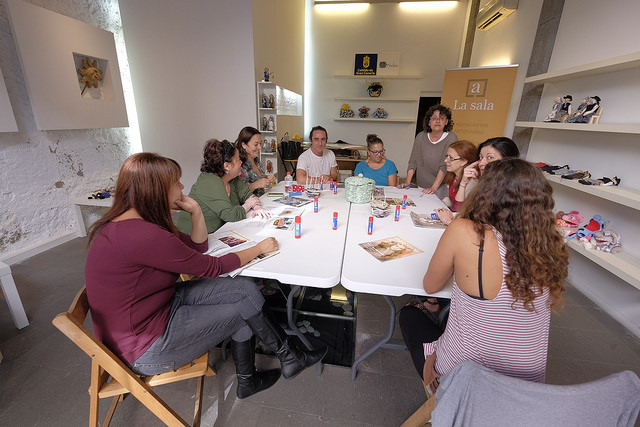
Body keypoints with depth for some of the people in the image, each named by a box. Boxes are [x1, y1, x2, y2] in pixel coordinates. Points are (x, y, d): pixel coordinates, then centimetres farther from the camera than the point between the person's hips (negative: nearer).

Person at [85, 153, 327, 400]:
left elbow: (198, 247, 8)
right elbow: (212, 267, -22)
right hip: (146, 350, -8)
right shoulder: (138, 234, -30)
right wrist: (259, 248, -9)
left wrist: (195, 211, -7)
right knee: (247, 306, -5)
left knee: (245, 289, -4)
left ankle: (247, 381, 13)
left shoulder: (130, 223, 3)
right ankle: (289, 359, 22)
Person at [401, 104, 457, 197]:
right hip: (420, 187, 2)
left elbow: (444, 166, -15)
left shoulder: (451, 138, -7)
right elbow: (413, 161, 2)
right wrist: (407, 182, -9)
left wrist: (434, 188, -23)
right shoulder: (421, 137, 2)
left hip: (441, 187, -2)